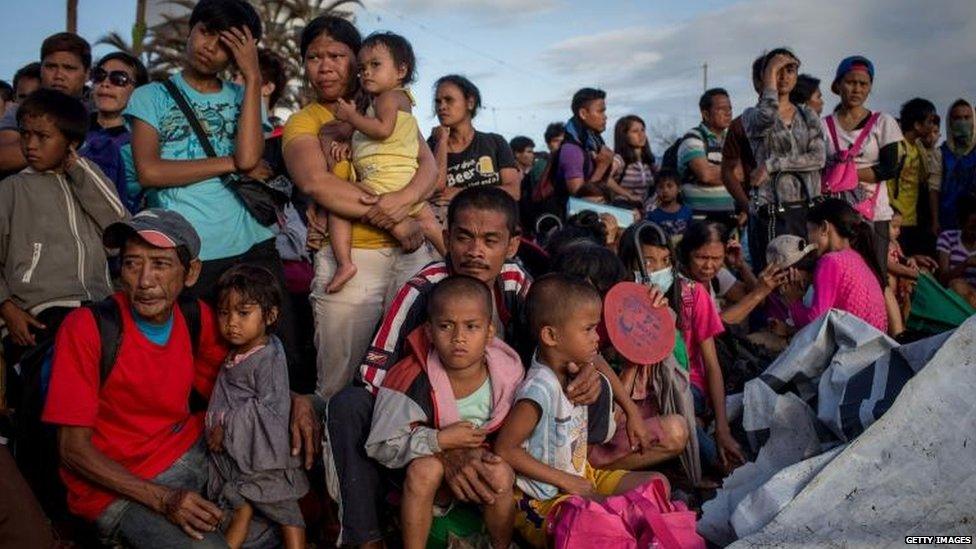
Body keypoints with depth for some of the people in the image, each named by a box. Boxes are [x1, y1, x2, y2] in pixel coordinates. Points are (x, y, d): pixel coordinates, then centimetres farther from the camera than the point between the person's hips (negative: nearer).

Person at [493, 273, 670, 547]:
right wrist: (565, 481, -18)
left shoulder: (572, 372, -1)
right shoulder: (540, 388, -26)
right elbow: (505, 449, -24)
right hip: (543, 500, -9)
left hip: (579, 477, 9)